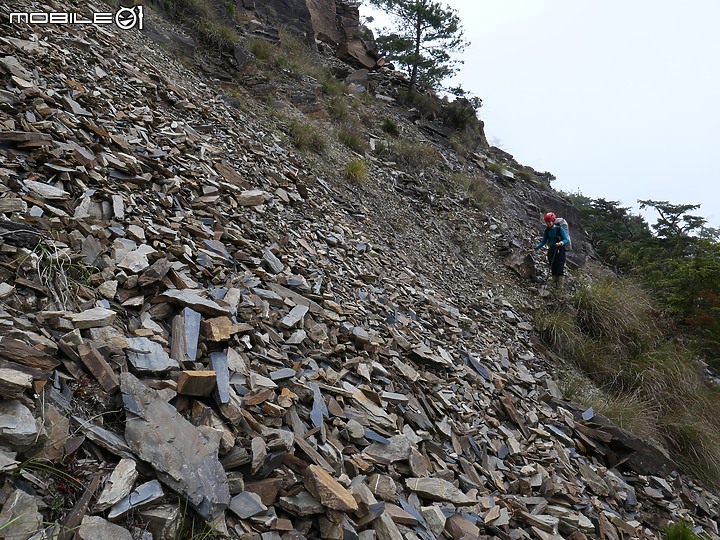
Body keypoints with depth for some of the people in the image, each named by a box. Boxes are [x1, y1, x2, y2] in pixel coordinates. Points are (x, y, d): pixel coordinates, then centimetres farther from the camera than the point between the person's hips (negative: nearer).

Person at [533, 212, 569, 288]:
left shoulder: (559, 229, -9)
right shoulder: (547, 231, 6)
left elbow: (566, 240, -13)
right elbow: (543, 242, 13)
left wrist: (561, 243, -35)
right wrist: (535, 248, 4)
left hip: (560, 251, -4)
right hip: (551, 251, 4)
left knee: (559, 267, -7)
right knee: (553, 268, 5)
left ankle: (559, 284, 4)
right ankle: (554, 283, 14)